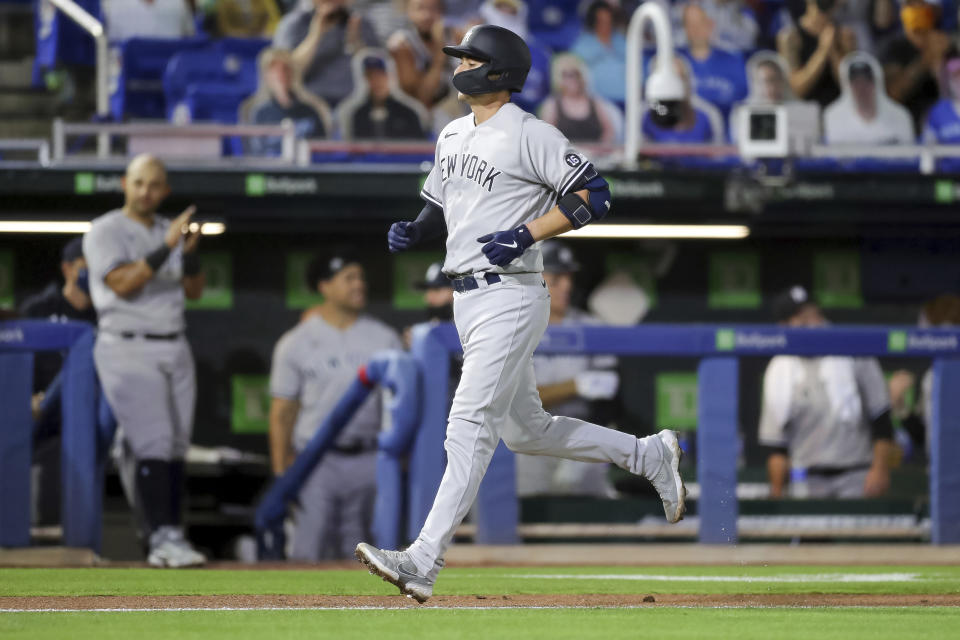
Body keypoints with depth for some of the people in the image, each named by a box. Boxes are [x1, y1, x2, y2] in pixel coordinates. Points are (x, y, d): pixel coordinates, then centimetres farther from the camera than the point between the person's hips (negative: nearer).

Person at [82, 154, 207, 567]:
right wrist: (166, 248, -24)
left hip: (174, 348, 7)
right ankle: (164, 538, -19)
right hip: (129, 350, -6)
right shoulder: (106, 231, -4)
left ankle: (170, 539, 7)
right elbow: (122, 283, -18)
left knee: (176, 447, 3)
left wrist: (190, 252, -8)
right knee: (153, 444, -16)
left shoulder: (170, 231, 15)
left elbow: (194, 292, 10)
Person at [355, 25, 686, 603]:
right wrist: (415, 231, 5)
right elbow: (440, 205, 26)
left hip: (510, 296, -10)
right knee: (525, 431, 17)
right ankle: (650, 456, 32)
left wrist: (526, 235, -20)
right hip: (469, 300, 10)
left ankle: (423, 562, -20)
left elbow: (594, 196, -13)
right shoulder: (454, 136, 16)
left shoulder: (529, 135, -11)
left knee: (470, 427, -14)